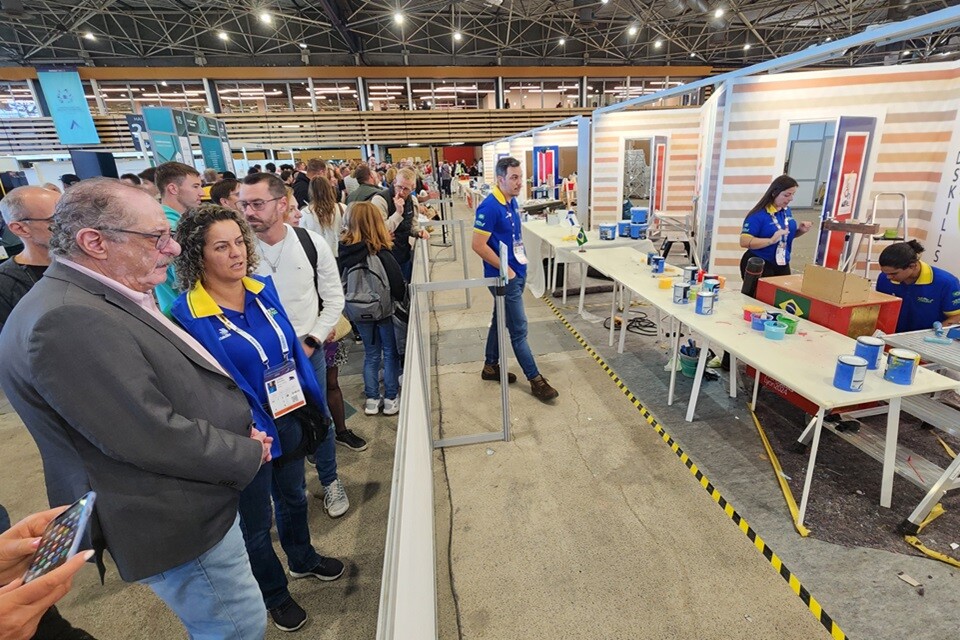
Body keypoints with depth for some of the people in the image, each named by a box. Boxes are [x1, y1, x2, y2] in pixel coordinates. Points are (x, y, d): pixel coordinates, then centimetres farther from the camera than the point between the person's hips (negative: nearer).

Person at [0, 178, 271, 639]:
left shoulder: (108, 299, 5)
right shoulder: (66, 320, -28)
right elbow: (154, 438, -30)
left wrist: (243, 432, 1)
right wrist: (250, 454, -14)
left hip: (197, 503, 10)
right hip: (178, 526, -9)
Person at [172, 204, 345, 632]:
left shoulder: (263, 289, -3)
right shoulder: (189, 315, -20)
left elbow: (293, 349, 4)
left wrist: (316, 404, 6)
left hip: (290, 419, 6)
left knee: (293, 497, 26)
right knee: (256, 521, 17)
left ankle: (303, 559, 53)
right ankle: (275, 596, 43)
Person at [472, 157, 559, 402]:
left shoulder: (512, 202, 8)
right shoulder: (489, 207, -20)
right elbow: (479, 245, -22)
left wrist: (520, 262, 9)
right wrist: (506, 269, -17)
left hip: (517, 273, 9)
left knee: (501, 321, 18)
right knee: (519, 329, -1)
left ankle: (491, 366, 33)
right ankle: (535, 379, 9)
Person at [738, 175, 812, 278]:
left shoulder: (787, 211, 6)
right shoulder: (758, 215, -17)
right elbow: (744, 241, -24)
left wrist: (800, 230, 0)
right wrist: (771, 240, -31)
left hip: (782, 265, 8)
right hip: (758, 266, -7)